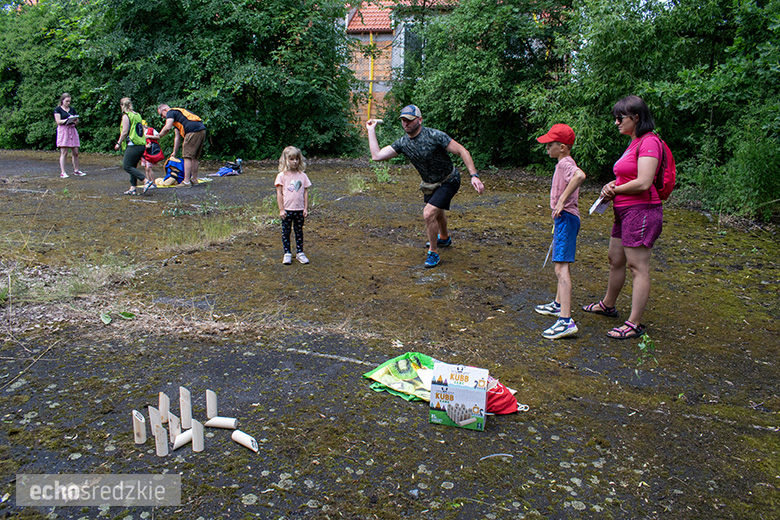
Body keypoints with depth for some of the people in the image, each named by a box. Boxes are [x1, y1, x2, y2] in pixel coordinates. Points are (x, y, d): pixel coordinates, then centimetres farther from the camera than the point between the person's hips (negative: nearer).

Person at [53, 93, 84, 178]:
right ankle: (62, 172, -7)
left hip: (72, 130, 5)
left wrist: (75, 120, -7)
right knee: (64, 152, -8)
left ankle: (76, 170, 15)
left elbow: (77, 122, 16)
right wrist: (67, 120, -22)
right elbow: (58, 121, -8)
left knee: (75, 152, 3)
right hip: (63, 130, -5)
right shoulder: (58, 109, 3)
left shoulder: (72, 109, 17)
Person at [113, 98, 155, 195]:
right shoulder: (137, 115, 17)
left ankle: (146, 182, -18)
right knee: (133, 167, 13)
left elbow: (124, 132, -12)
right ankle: (133, 188, 10)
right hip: (142, 145, 9)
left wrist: (118, 143, -1)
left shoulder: (126, 116, -6)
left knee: (127, 166, -6)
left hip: (133, 145, -9)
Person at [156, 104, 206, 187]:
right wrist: (174, 152, 34)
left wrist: (158, 136, 6)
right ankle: (194, 180, 18)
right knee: (195, 157, 14)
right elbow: (177, 137, 34)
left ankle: (186, 181, -7)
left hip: (193, 131, -9)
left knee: (187, 156, -6)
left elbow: (168, 127, -11)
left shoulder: (170, 112, 6)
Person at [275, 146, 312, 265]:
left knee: (299, 231, 10)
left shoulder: (302, 176, 4)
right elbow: (279, 193, -5)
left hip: (299, 209, 2)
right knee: (285, 232, 5)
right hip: (287, 210, -2)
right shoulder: (282, 176, -4)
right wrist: (281, 209, -9)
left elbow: (305, 192, 6)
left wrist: (306, 208, 2)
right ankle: (287, 253, 15)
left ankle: (300, 252, 19)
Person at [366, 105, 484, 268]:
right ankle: (444, 238, 59)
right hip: (429, 183, 7)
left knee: (428, 214, -20)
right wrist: (371, 130, -10)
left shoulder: (434, 136, -28)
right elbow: (376, 155, -12)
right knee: (437, 213, 29)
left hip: (448, 182, -7)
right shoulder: (403, 143, -10)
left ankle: (433, 252, 0)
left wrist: (474, 176, -32)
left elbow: (462, 151, -25)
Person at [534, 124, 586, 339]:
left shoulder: (565, 164, -15)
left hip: (566, 218, -11)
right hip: (563, 218, 11)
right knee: (563, 265, 23)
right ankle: (558, 304, 40)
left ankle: (566, 321, -20)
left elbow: (580, 175, -38)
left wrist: (561, 201, -32)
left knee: (561, 268, -16)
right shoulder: (564, 164, 16)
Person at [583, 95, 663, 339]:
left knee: (638, 267, -5)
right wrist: (611, 186, 0)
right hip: (625, 211, 10)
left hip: (641, 211, -10)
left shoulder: (649, 141, -15)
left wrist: (615, 190, -9)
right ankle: (608, 305, 38)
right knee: (615, 260, 20)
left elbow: (643, 183, -23)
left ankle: (634, 324, 1)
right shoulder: (634, 142, 15)